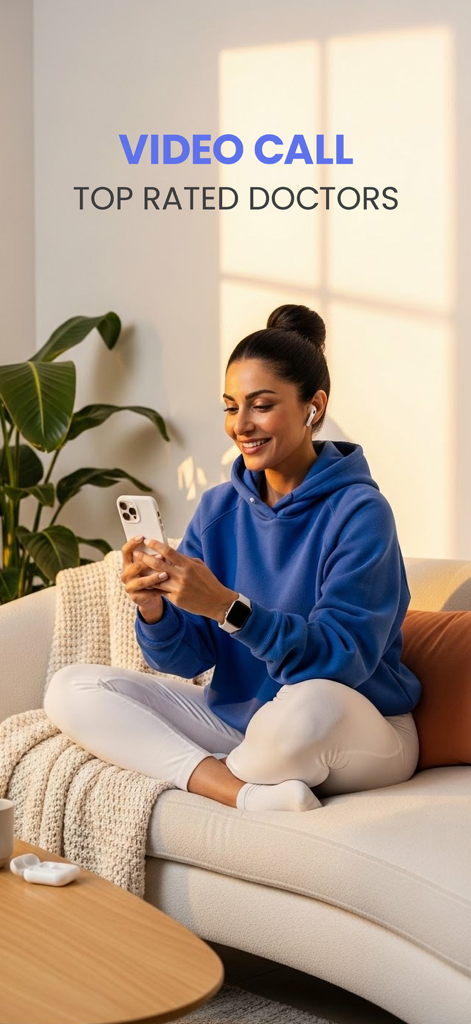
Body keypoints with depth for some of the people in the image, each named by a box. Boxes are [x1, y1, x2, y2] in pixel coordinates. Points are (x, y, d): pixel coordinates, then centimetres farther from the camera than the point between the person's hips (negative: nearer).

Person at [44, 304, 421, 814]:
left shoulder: (358, 511, -14)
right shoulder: (218, 508, 3)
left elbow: (345, 656, -24)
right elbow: (190, 658, 0)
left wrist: (229, 607, -35)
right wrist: (153, 610, -23)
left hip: (361, 737, -6)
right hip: (235, 712, 6)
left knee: (310, 705, -41)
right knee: (70, 688, -7)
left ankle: (202, 776, -7)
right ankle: (251, 793, -20)